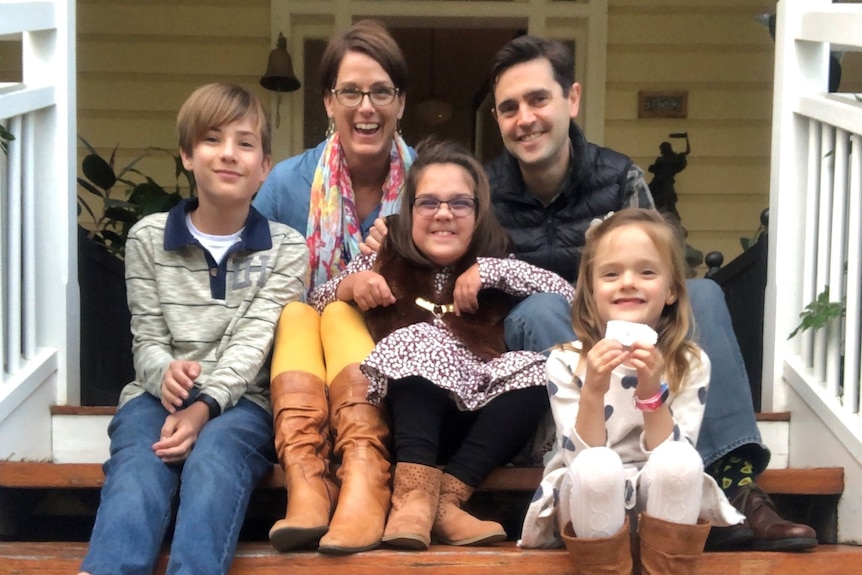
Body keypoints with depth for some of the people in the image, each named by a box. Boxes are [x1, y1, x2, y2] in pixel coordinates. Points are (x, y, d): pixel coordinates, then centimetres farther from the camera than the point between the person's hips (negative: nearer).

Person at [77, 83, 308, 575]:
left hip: (241, 402, -1)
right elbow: (148, 339, 7)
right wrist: (165, 373, -19)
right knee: (138, 463, -34)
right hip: (160, 395, 1)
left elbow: (253, 340, -6)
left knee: (213, 456, -36)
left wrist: (206, 405, -23)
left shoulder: (287, 248, 6)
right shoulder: (147, 238, 10)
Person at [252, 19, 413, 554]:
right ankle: (306, 481, -48)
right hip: (301, 363, 1)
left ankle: (365, 480, -50)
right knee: (293, 311, -28)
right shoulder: (289, 183, 2)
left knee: (342, 314, -29)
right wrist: (342, 287, -13)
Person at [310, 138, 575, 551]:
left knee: (539, 371, -24)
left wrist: (492, 270, -11)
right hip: (404, 417, -1)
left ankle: (445, 499, -33)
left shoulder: (491, 264, 11)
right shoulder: (384, 263, 10)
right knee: (420, 340, -28)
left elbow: (568, 295, -1)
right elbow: (313, 307, 7)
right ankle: (415, 494, -45)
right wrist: (350, 284, -14)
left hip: (475, 418, 2)